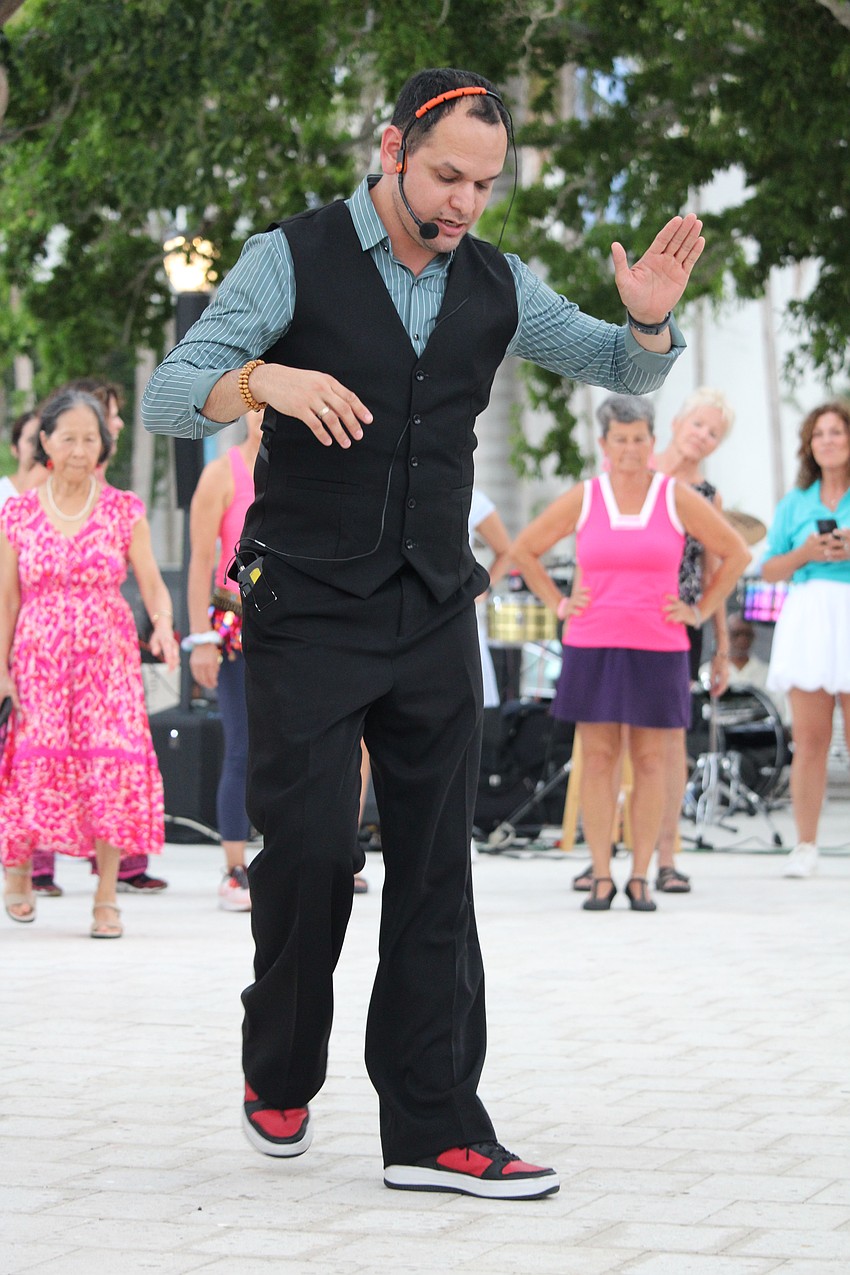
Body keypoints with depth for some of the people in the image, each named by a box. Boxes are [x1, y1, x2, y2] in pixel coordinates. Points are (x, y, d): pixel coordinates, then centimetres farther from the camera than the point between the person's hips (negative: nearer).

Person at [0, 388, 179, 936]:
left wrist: (164, 624, -19)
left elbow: (153, 585, 1)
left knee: (109, 766, -9)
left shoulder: (125, 510, 3)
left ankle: (107, 896, 0)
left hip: (108, 659, 0)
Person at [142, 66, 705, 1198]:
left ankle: (433, 1132, 3)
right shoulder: (293, 261, -5)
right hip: (306, 615, -4)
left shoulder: (499, 287, 8)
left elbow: (625, 371, 16)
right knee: (307, 851, -5)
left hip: (435, 622, 4)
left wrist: (651, 318, -8)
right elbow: (166, 398, -10)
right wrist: (262, 380, -31)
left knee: (437, 870, 1)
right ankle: (279, 1079, 20)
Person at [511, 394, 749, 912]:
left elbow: (735, 553, 8)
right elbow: (525, 549, 13)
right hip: (592, 649, 1)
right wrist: (558, 604, 6)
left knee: (651, 762, 1)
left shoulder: (678, 498, 0)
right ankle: (602, 878, 6)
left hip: (657, 650, 0)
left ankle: (640, 878, 9)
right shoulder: (581, 500, 2)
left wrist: (700, 611, 2)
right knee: (599, 761, 0)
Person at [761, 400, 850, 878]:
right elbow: (769, 571, 14)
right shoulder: (794, 503, 16)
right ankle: (806, 847, 3)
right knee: (810, 739, -2)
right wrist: (804, 554, -3)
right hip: (808, 618, 2)